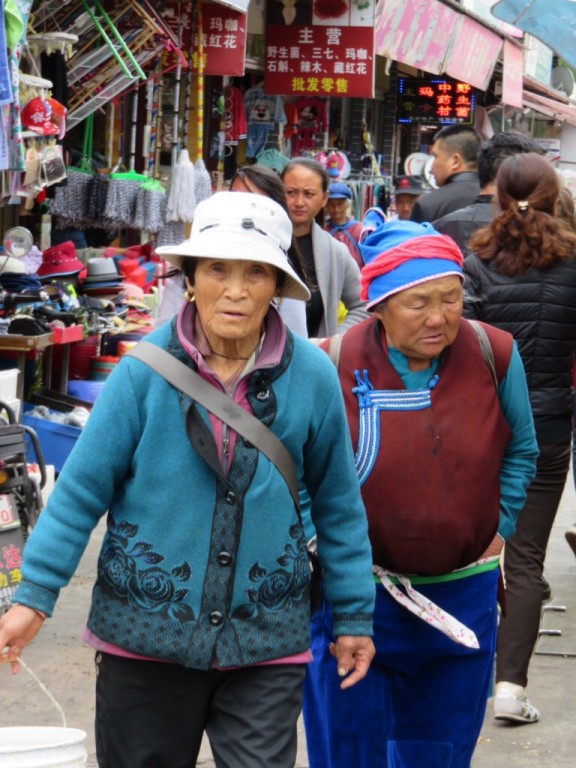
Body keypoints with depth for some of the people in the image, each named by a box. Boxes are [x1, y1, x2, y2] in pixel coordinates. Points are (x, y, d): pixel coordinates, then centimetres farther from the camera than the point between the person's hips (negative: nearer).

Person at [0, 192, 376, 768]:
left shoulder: (311, 375, -5)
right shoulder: (146, 368, -9)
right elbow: (83, 485, -5)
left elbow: (337, 503, 5)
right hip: (145, 634, 0)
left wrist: (354, 615, 10)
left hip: (266, 641, 0)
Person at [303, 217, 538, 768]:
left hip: (462, 596, 2)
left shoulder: (495, 355, -7)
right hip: (356, 594, -2)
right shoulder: (331, 367, -14)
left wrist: (497, 526, 6)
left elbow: (520, 450, 12)